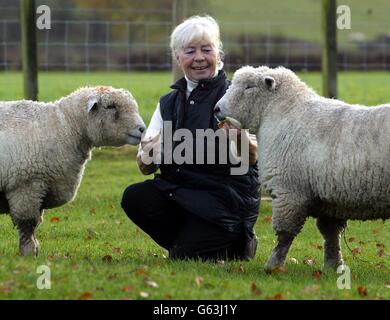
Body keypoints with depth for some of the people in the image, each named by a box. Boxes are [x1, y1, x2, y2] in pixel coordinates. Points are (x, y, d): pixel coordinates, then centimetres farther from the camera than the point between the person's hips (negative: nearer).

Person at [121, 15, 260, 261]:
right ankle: (191, 240, 2)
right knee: (134, 197, -22)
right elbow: (146, 167, 5)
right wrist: (148, 156, -19)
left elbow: (252, 158, -17)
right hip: (178, 191, 5)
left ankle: (239, 244, 9)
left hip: (228, 198, -5)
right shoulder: (169, 103, 10)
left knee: (185, 258, -23)